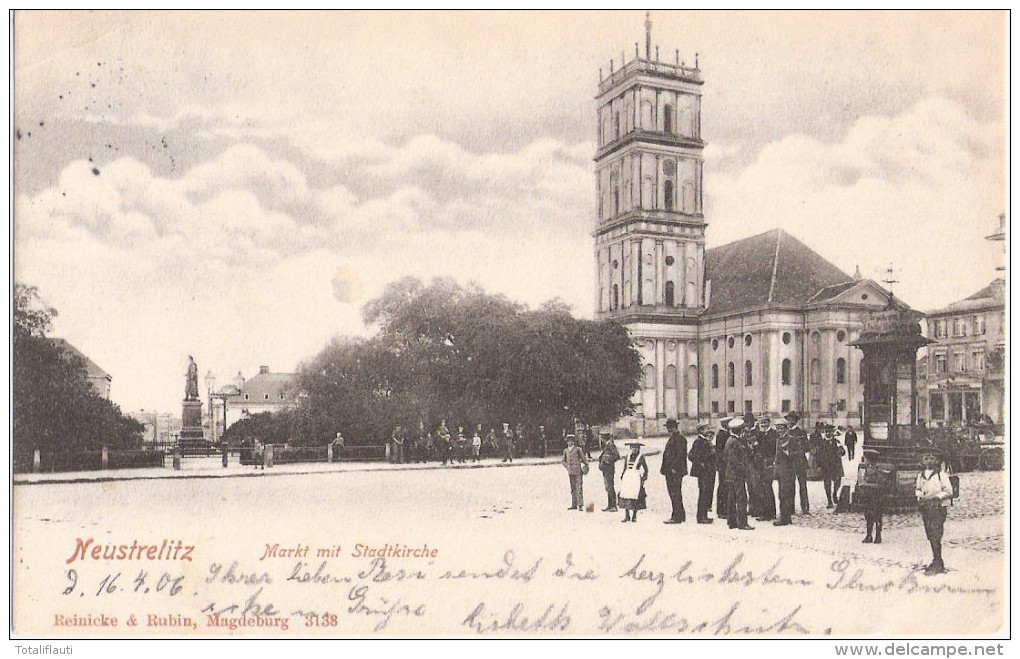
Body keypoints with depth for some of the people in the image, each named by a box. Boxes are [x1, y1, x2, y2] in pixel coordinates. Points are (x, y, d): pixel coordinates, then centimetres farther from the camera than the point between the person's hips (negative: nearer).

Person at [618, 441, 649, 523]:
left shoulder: (641, 457, 2)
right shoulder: (627, 457, 12)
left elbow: (646, 469, 6)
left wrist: (644, 478, -2)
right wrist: (622, 477, 12)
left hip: (636, 478, -3)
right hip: (627, 478, 3)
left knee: (635, 496, -5)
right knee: (625, 496, -2)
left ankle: (634, 516, 7)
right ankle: (627, 516, 6)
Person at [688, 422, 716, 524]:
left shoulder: (707, 441, 15)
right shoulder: (698, 441, -12)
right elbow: (691, 456, -17)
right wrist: (700, 464, -15)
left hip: (710, 472, 9)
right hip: (703, 472, -9)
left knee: (708, 493, 11)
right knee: (703, 493, -6)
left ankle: (704, 516, 19)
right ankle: (701, 517, -1)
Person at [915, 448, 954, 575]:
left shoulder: (941, 475, -6)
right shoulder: (921, 475, 11)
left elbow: (949, 492, -7)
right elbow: (918, 489, 24)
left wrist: (934, 497, -16)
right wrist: (919, 495, 2)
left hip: (938, 508, -6)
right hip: (925, 508, 6)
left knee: (936, 536, -10)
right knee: (930, 536, 9)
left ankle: (937, 564, -5)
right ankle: (937, 563, 19)